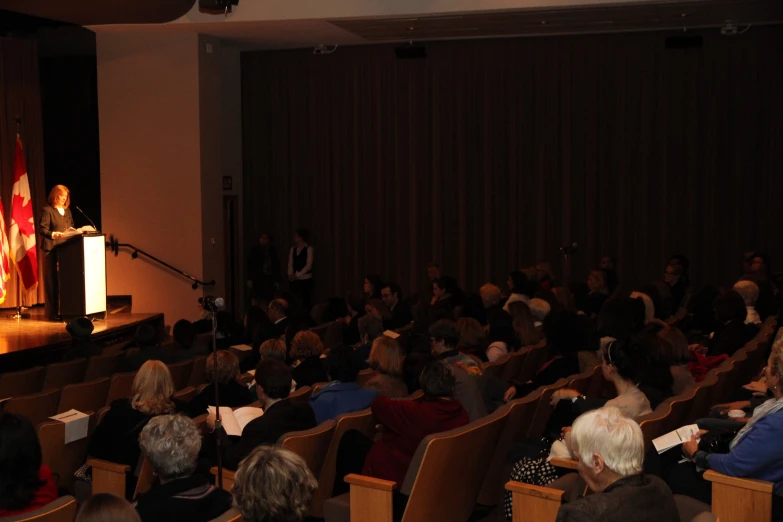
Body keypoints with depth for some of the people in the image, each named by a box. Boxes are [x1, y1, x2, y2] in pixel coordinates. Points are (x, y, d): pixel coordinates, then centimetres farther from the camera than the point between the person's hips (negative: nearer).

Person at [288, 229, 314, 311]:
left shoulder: (309, 248, -3)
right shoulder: (293, 249, 13)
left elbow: (308, 265, -9)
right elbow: (290, 264, 10)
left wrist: (297, 275, -13)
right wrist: (291, 275, -6)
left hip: (306, 279, -4)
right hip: (294, 280, 4)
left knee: (305, 302, -4)